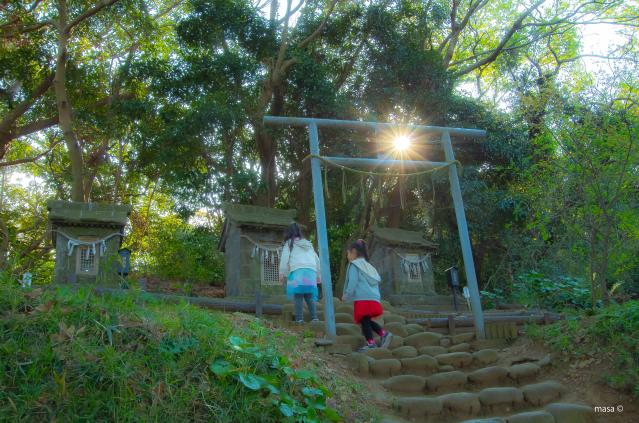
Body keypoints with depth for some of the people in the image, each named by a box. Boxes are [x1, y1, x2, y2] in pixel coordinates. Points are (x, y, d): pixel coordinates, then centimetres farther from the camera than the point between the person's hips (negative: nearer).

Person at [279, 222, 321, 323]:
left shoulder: (289, 243, 15)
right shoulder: (308, 244, 30)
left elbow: (284, 258, 5)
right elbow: (317, 259, 29)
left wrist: (282, 273, 8)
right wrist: (318, 275, 32)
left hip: (297, 271, -4)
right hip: (311, 271, 4)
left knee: (298, 295, -7)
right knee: (310, 296, 4)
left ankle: (299, 319, -15)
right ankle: (314, 317, -9)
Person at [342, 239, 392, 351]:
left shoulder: (354, 265, 1)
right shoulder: (368, 266, 25)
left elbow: (352, 282, -8)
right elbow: (378, 279, 25)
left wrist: (346, 295, 0)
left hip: (362, 298, -8)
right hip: (374, 298, 8)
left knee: (364, 320, -5)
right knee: (367, 320, 15)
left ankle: (371, 343, -10)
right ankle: (384, 334, 2)